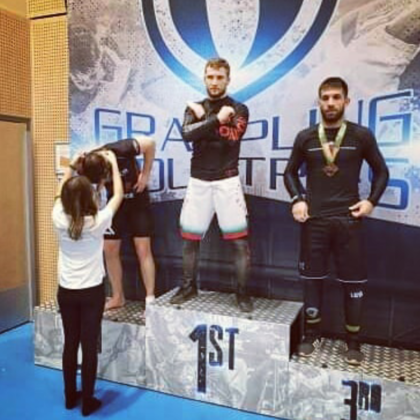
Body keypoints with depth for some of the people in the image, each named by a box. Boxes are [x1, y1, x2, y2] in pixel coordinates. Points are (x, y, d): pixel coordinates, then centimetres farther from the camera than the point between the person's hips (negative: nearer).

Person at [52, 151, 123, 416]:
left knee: (70, 344, 16)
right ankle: (88, 402, 19)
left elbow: (61, 193, 13)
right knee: (90, 346, 7)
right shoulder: (97, 222, -16)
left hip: (66, 292, 4)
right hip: (92, 293, -4)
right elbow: (118, 196, -2)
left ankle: (71, 396, 31)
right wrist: (113, 163, 7)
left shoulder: (59, 219, -8)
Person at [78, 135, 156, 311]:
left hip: (138, 198, -3)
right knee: (110, 250, 2)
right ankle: (118, 297, 18)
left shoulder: (121, 150, -33)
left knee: (143, 250, -7)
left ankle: (150, 300, 0)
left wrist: (145, 175, -19)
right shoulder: (87, 167, -22)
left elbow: (150, 143, -18)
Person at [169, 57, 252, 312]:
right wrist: (217, 119, -16)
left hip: (227, 181, -3)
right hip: (198, 181, 3)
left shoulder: (238, 109, 4)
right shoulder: (195, 108, 11)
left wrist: (204, 117, -7)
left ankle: (243, 292, 10)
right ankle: (189, 287, 26)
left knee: (240, 240, -4)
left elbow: (231, 138, -14)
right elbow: (187, 134, -9)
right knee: (190, 238, 9)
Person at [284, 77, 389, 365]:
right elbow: (291, 172, 14)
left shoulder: (362, 136, 1)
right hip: (314, 219, 1)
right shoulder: (305, 137, 4)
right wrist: (297, 199, 0)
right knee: (312, 278, 8)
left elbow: (381, 171, 11)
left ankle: (353, 341, 19)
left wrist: (372, 201, -2)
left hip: (348, 219, -1)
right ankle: (311, 334, 24)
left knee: (354, 281, 3)